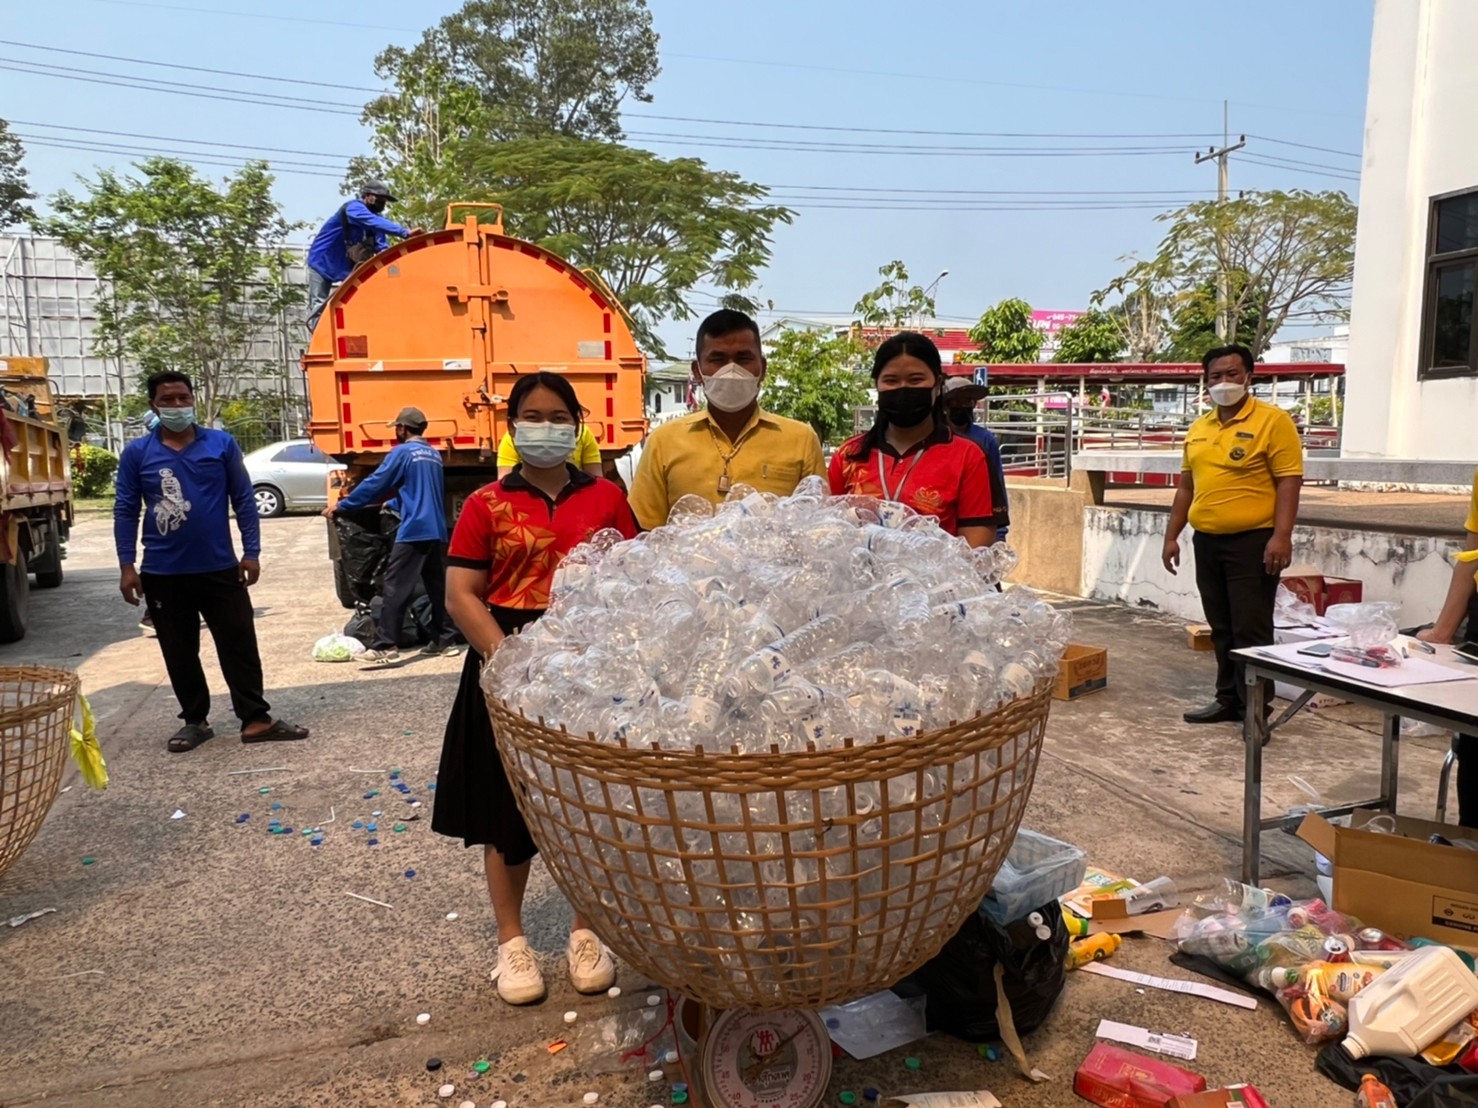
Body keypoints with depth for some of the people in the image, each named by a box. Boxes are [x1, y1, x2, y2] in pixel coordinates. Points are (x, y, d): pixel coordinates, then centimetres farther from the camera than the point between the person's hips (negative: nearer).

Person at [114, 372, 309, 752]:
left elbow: (243, 500, 2)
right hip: (163, 573, 1)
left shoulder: (222, 444, 1)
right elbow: (126, 511, 2)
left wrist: (251, 552, -4)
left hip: (220, 568, -1)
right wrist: (127, 566, -3)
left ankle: (256, 719, 8)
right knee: (179, 653, 10)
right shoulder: (137, 453, 1)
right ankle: (195, 720, 23)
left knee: (240, 645, 1)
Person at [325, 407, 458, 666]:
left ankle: (385, 647, -11)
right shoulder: (433, 454, 17)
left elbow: (374, 484, -5)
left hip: (413, 531, -8)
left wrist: (341, 505, 4)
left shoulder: (402, 452, -6)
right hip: (435, 530, 8)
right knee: (437, 586, 12)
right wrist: (395, 504, 39)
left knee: (396, 587, -8)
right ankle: (446, 640, 15)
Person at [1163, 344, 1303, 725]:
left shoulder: (1272, 420, -6)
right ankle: (1228, 699, 24)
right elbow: (1187, 485, 17)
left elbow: (1289, 481, -12)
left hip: (1253, 542, -6)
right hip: (1207, 542, 6)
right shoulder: (1198, 428, 13)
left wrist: (1281, 536, -20)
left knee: (1251, 632, -3)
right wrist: (1172, 536, 14)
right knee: (1222, 629, 13)